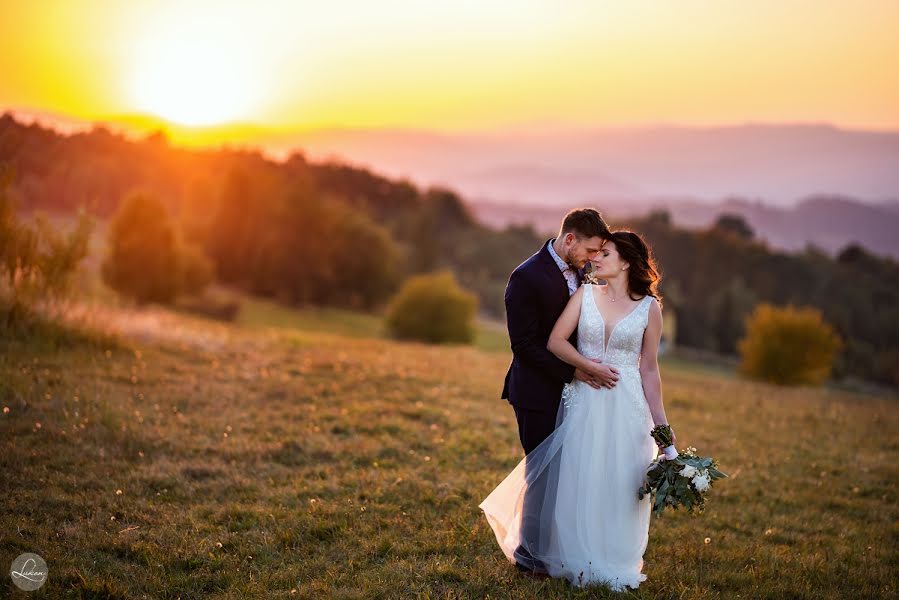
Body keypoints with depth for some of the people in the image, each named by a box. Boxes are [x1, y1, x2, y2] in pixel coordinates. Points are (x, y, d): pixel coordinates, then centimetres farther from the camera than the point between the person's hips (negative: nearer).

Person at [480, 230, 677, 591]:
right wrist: (589, 365, -16)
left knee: (620, 486, 4)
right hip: (583, 400, 1)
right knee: (577, 481, 5)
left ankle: (615, 564, 20)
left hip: (625, 406, -1)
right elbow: (555, 341, -3)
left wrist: (661, 422, 3)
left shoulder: (649, 307, 0)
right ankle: (577, 560, 21)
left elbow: (649, 369, 3)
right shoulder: (585, 294, 3)